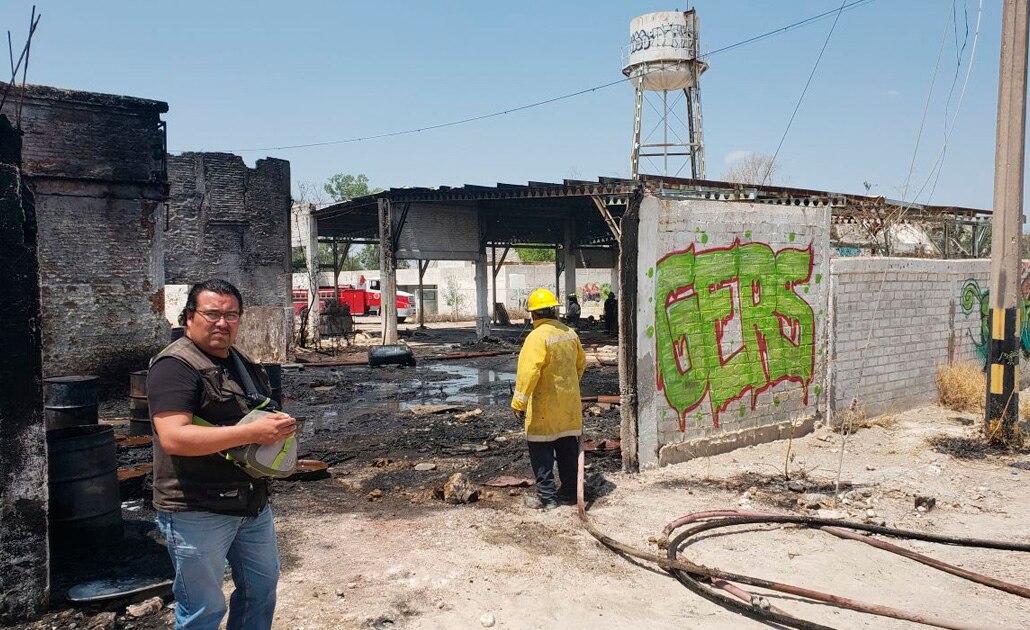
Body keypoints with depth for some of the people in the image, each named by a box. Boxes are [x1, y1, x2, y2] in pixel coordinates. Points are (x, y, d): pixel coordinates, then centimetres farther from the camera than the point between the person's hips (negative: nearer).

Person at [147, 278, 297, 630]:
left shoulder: (244, 365, 12)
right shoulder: (175, 366, -15)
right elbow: (173, 438, -27)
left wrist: (280, 426, 3)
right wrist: (252, 433, -29)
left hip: (253, 503, 8)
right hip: (197, 511, -8)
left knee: (262, 586, 21)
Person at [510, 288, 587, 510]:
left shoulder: (538, 336, -17)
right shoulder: (570, 333, 6)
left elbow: (529, 371, -24)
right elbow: (580, 362, 19)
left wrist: (519, 402, -20)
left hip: (545, 404, -7)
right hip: (569, 404, 7)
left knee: (541, 450, 3)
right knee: (568, 448, 14)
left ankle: (546, 496, 6)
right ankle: (570, 492, 23)